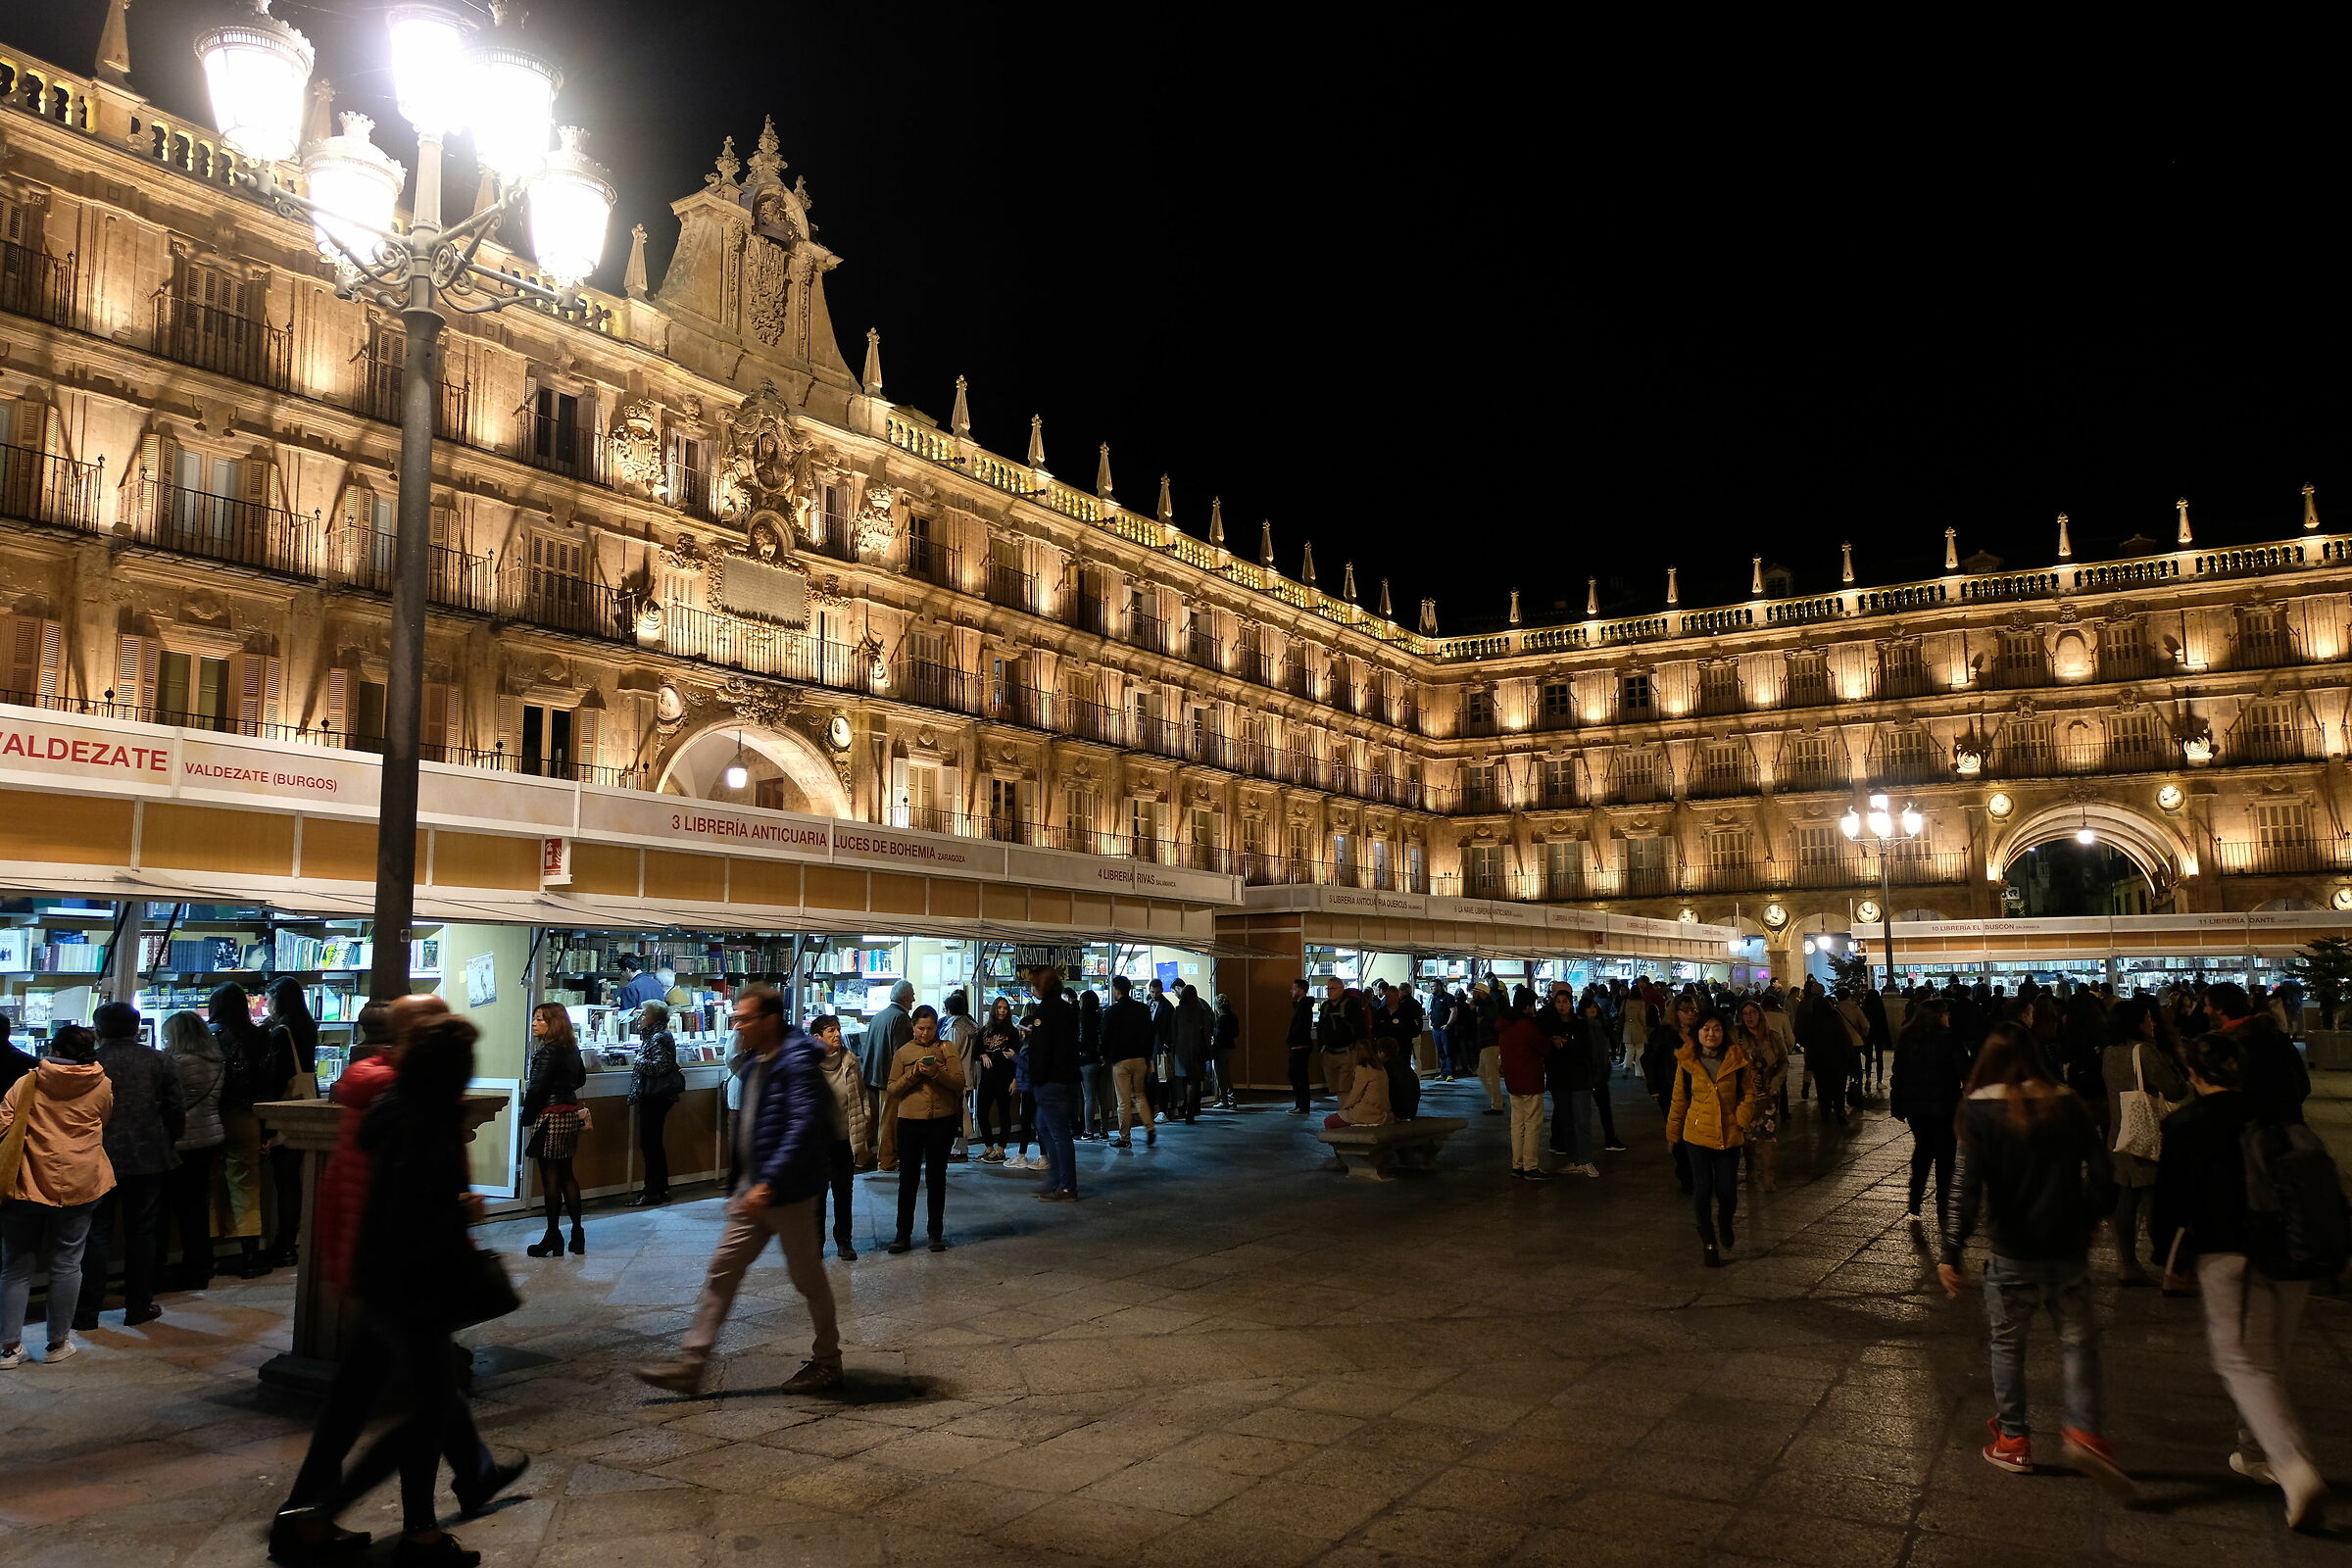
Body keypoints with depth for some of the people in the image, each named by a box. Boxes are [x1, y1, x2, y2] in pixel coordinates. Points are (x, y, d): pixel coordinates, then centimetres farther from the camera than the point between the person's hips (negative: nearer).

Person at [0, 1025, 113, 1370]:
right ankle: (59, 1343, 15)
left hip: (28, 1186, 0)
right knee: (66, 1266, 8)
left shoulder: (28, 1083, -4)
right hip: (79, 1186, 0)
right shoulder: (102, 1086, -1)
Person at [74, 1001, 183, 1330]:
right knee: (142, 1234, 9)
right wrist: (167, 1143, 18)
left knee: (95, 1234, 7)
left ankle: (86, 1312, 8)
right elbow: (177, 1111, 2)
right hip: (148, 1159, 1)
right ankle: (139, 1306, 15)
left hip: (98, 1161, -1)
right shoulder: (159, 1061, 1)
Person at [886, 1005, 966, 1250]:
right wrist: (912, 1075, -14)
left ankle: (936, 1234, 18)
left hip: (942, 1120, 0)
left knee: (937, 1177, 9)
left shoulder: (946, 1049, 3)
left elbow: (959, 1082, -4)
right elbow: (892, 1088, 2)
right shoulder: (903, 1052, 5)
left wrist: (937, 1073, -19)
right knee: (908, 1178, 4)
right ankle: (903, 1234, 14)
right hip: (910, 1121, 0)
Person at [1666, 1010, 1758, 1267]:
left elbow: (1749, 1094, 4)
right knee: (1702, 1188, 0)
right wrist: (1673, 1134, 12)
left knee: (1727, 1190, 1)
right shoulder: (1686, 1062, -3)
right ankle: (1709, 1243, 17)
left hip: (1729, 1136, 0)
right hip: (1697, 1135, 0)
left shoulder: (1737, 1060, -4)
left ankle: (1725, 1225, 35)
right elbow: (1679, 1101, 6)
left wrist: (1742, 1120, -9)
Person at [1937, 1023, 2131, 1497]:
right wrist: (2086, 1222, 16)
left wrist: (1952, 1253, -17)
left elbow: (1967, 1186, -17)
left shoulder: (1981, 1110, -9)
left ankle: (2013, 1439, 19)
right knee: (2077, 1339, 14)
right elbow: (2100, 1173, 1)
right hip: (2068, 1249, 2)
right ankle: (2084, 1428, -4)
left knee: (2008, 1343, 13)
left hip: (2012, 1252, -2)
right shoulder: (2066, 1104, 0)